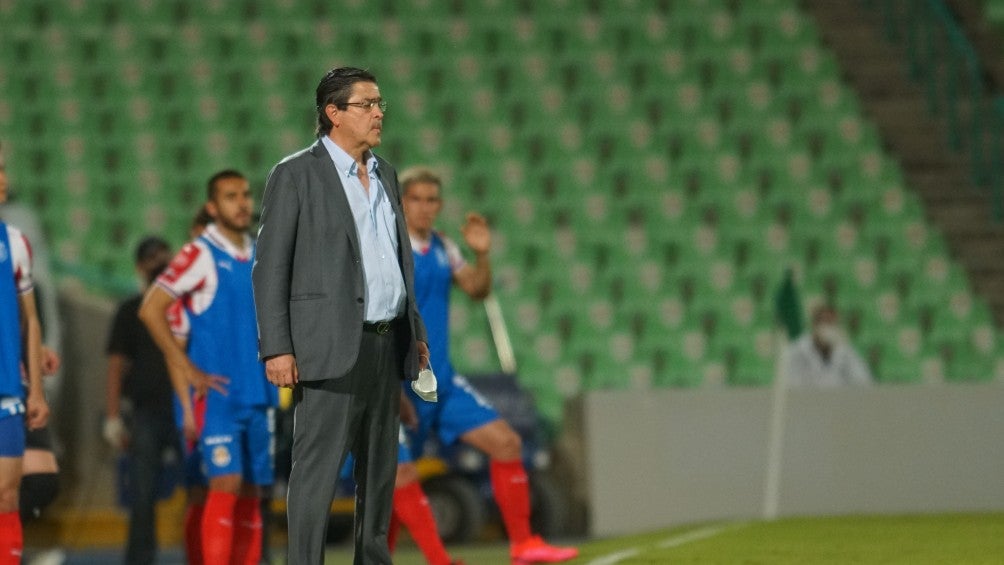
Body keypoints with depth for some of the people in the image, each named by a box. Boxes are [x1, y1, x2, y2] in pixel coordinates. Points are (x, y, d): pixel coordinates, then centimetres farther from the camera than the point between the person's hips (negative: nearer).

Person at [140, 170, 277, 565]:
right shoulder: (199, 255, -7)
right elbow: (150, 310, -13)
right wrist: (189, 370, -15)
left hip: (258, 395, 7)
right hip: (217, 394, -7)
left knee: (251, 491, 5)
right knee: (226, 483, -15)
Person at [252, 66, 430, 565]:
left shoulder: (384, 174, 15)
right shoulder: (296, 175, -5)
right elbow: (270, 266, -8)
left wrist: (414, 330, 18)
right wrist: (276, 348, -14)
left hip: (387, 343, 7)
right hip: (331, 346, -7)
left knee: (380, 467, 11)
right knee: (317, 467, -9)